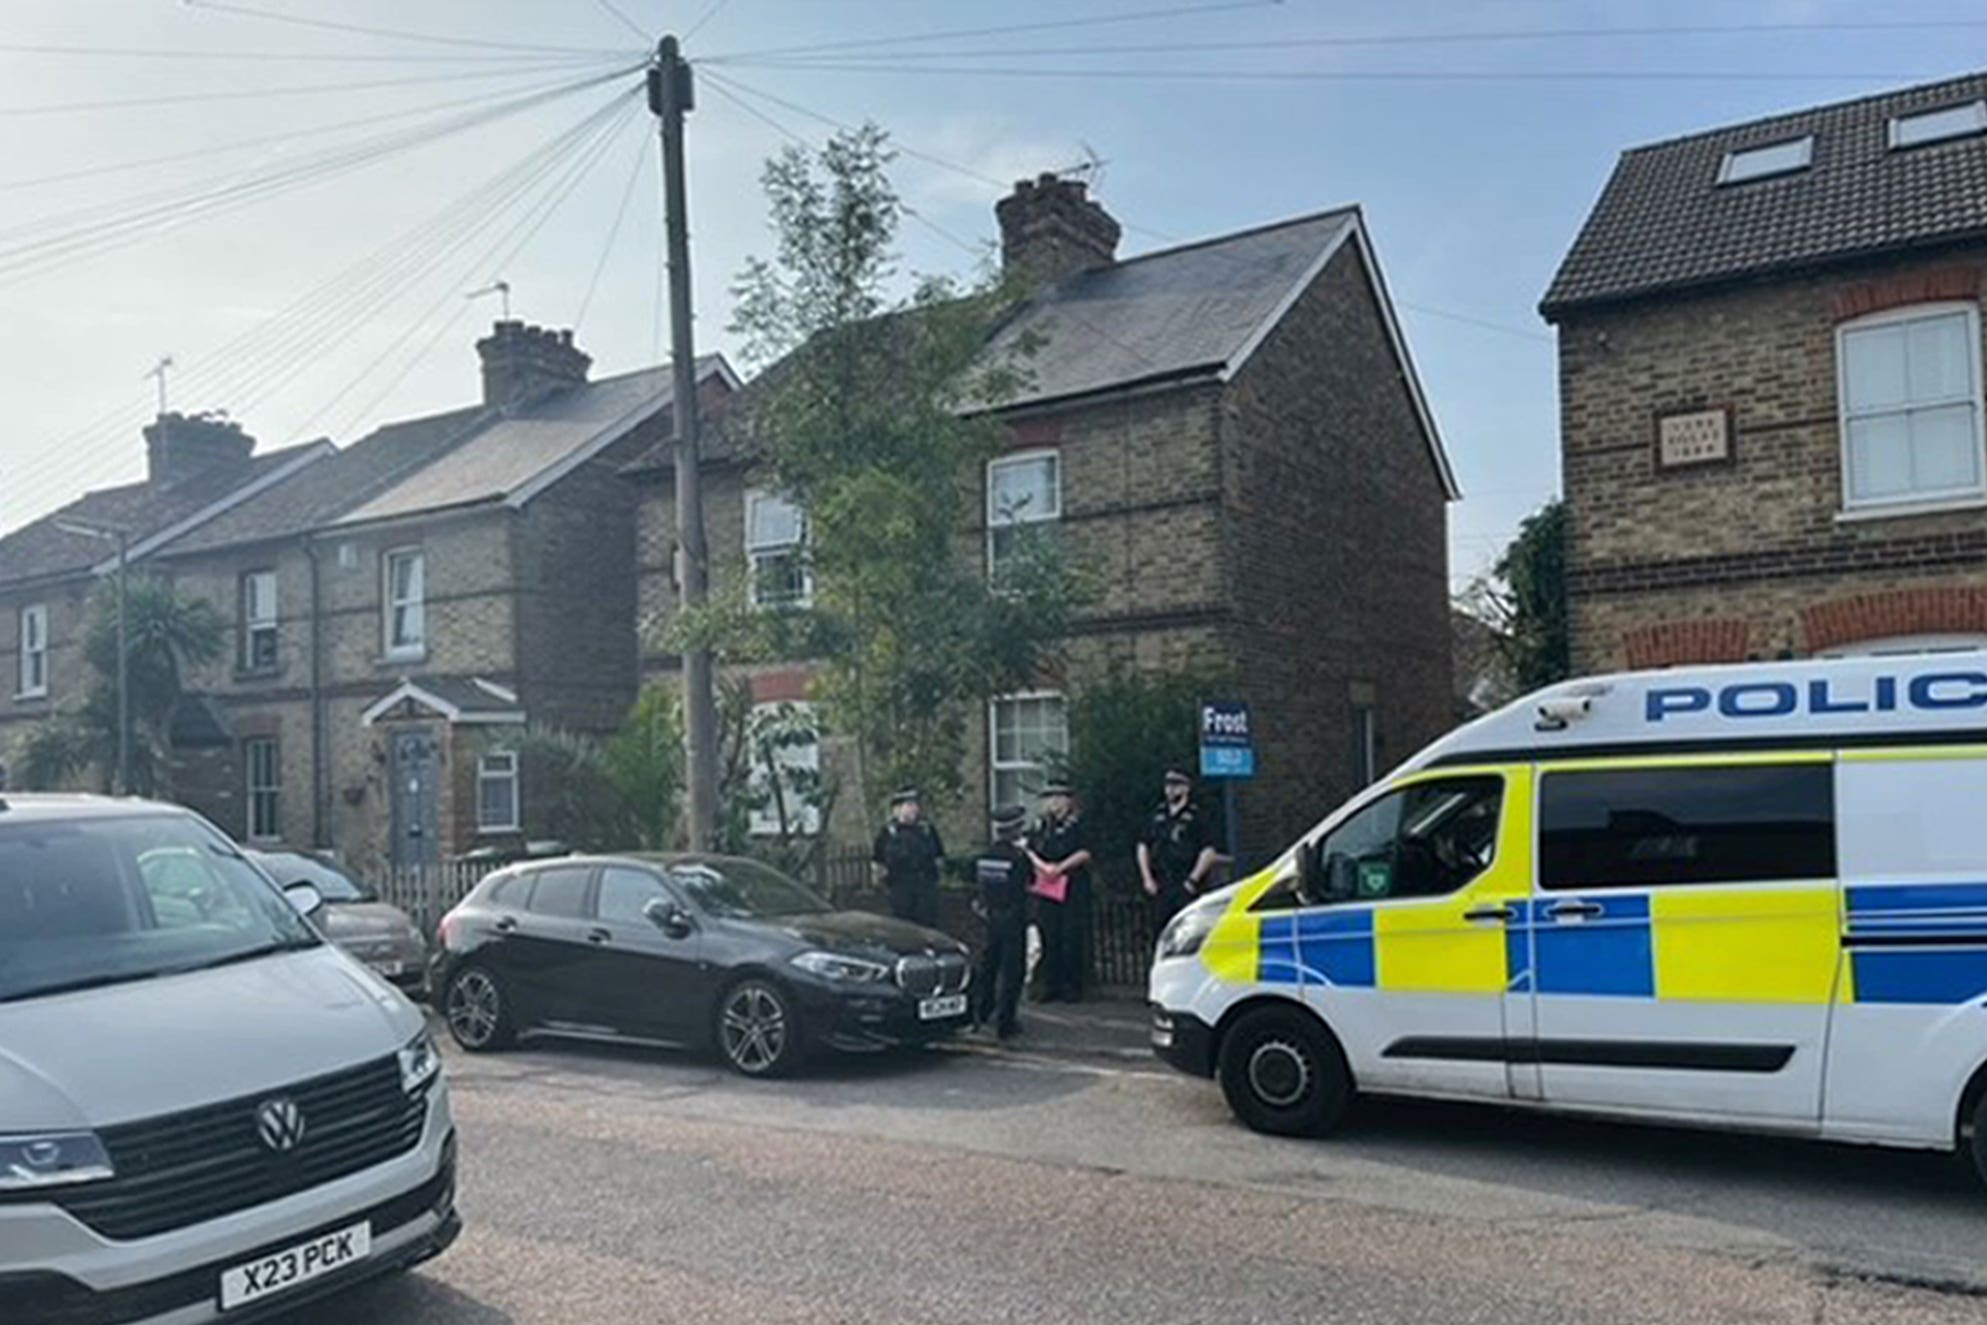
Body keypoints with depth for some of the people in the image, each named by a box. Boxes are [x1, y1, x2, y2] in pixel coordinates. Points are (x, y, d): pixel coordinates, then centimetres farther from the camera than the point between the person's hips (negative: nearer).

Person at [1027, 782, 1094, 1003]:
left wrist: (1061, 867, -16)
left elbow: (1085, 853, -8)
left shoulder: (1077, 825, 0)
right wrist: (1039, 864, -6)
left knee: (1072, 938, -4)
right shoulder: (1040, 825, 14)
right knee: (1048, 937, 5)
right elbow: (1029, 850, 13)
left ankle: (1072, 987, 3)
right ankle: (1051, 985, 12)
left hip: (1072, 887, -4)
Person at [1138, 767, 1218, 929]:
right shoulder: (1157, 816, 14)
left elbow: (1208, 852, -6)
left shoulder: (1195, 817, -1)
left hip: (1186, 887, -4)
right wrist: (1147, 878, 7)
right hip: (1160, 887, 5)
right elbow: (1143, 847, 16)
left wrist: (1193, 880, -10)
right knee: (1160, 927, 2)